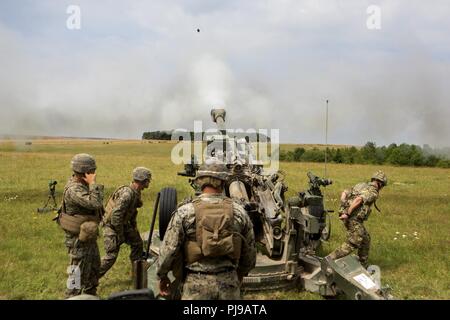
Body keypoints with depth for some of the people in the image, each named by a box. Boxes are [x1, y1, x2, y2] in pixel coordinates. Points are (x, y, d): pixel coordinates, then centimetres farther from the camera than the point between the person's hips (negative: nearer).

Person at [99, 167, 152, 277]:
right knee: (111, 256, -7)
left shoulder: (136, 193, 1)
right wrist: (120, 235, -22)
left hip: (123, 224, 9)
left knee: (137, 243, 14)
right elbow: (116, 215, -32)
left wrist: (135, 229, 17)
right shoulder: (127, 194, -30)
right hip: (112, 226, -9)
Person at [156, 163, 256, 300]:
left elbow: (168, 250, -7)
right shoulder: (239, 212, -1)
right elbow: (250, 252, 8)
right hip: (229, 284, 2)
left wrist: (162, 276, 10)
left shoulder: (184, 212, -9)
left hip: (197, 284, -2)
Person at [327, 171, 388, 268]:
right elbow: (358, 200, -24)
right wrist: (348, 214, -22)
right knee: (352, 244, -4)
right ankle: (329, 259, -11)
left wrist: (343, 208, 8)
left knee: (365, 239, 20)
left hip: (349, 218, 9)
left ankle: (364, 266, 28)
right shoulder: (373, 192, -8)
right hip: (354, 219, -9)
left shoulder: (361, 186, 18)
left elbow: (344, 192, 13)